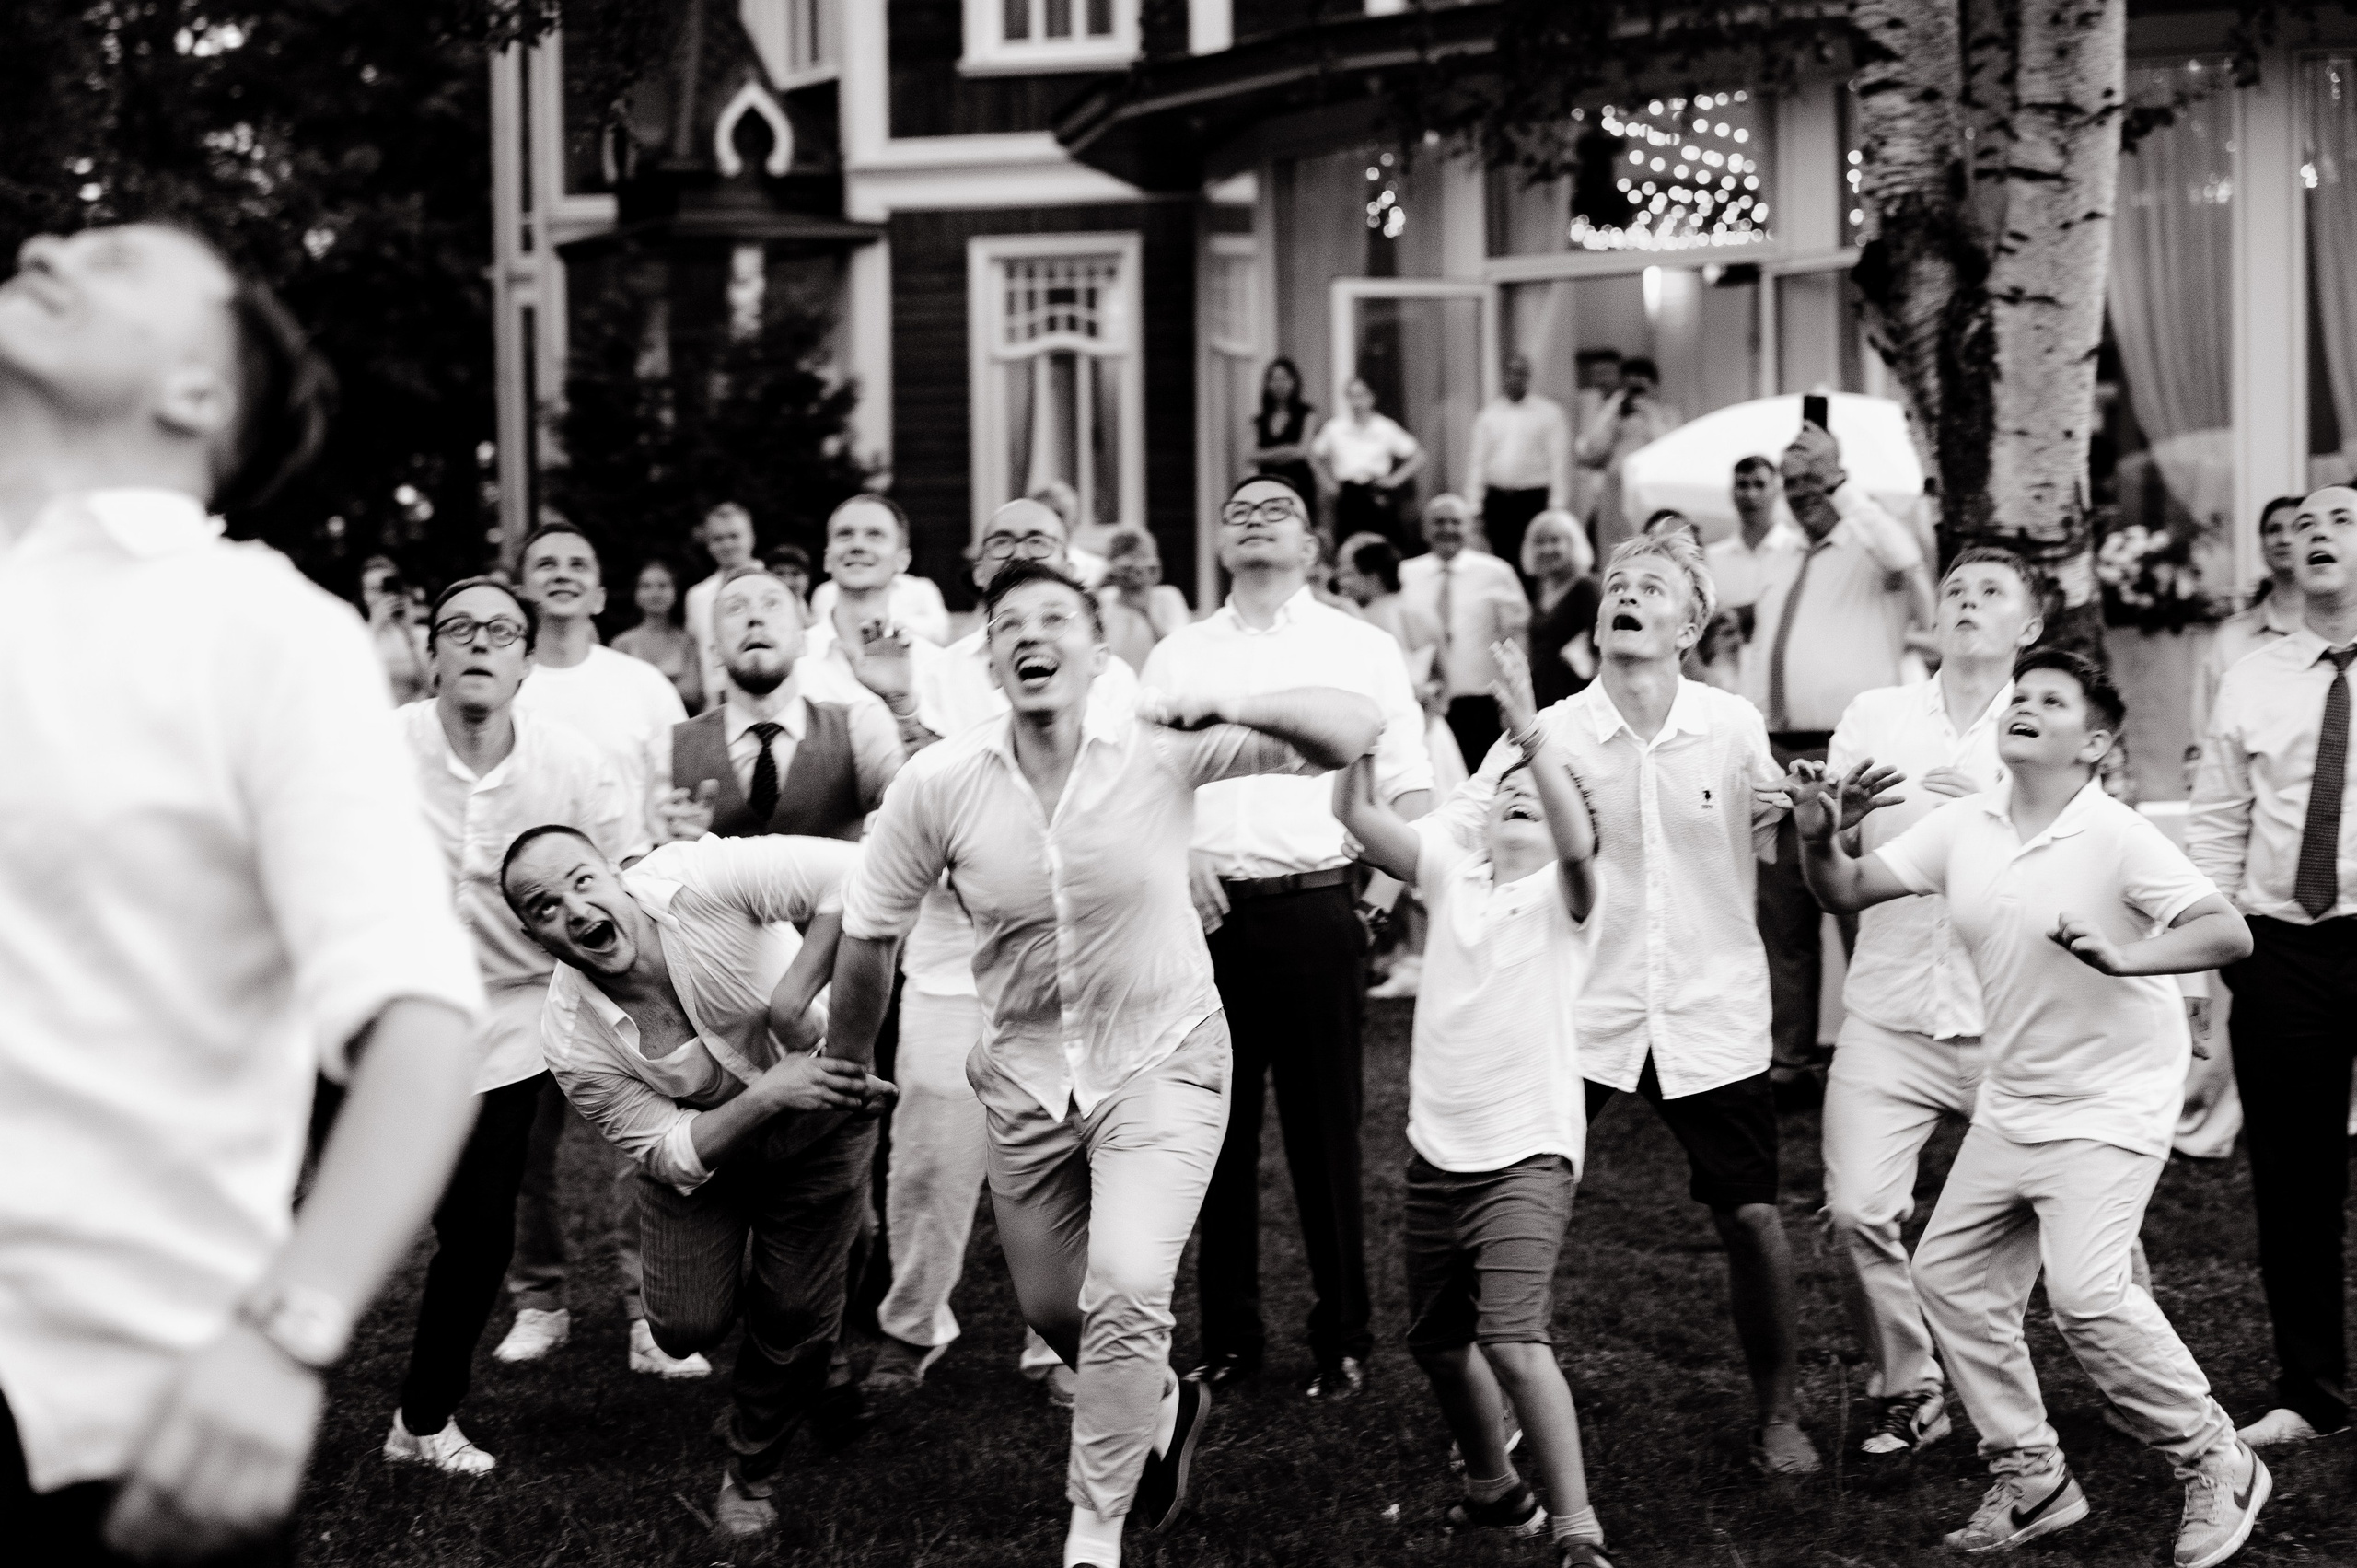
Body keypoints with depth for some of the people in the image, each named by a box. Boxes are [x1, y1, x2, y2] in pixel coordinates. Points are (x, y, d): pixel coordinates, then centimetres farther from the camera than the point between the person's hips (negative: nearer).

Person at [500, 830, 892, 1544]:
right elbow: (671, 1154, -21)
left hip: (818, 1120, -1)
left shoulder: (694, 882, -33)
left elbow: (856, 875, -38)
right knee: (687, 1329, 0)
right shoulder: (572, 1037, -25)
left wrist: (792, 996, -40)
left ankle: (753, 1471, 28)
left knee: (796, 1316, 2)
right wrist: (766, 1092, -36)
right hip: (700, 1142, 2)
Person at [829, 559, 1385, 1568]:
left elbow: (1356, 734, -20)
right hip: (1026, 1077, 3)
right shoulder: (937, 784, -13)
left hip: (1162, 1065, -3)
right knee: (1050, 1312, 18)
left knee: (1126, 1293, -21)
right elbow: (869, 934, -1)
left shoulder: (1161, 749, -17)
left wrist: (1234, 710, -37)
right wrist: (841, 1070, 6)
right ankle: (1162, 1407, 52)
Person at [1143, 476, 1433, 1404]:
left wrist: (1383, 897, -10)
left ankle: (1342, 1343, 9)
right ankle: (1228, 1337, 16)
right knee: (1217, 1128, 6)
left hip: (1316, 909, -2)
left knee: (1325, 1131, 0)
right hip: (1210, 909, 2)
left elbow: (1411, 790, 3)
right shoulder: (1178, 657, 13)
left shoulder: (1362, 650, 7)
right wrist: (1178, 853, -7)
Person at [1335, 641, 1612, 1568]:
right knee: (1436, 1338, 19)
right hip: (1438, 1147, 6)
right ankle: (1495, 1490, 41)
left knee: (1513, 1338, -21)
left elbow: (1578, 839, -27)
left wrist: (1531, 731, -38)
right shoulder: (1451, 873, 7)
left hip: (1528, 1150, -6)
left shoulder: (1564, 892, -4)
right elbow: (1356, 814, -4)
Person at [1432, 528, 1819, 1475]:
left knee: (1751, 1218, 2)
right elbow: (1438, 842, -7)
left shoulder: (1735, 729, -2)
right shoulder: (1548, 737, -6)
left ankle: (1779, 1415, 22)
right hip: (1583, 1012, 0)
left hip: (1711, 1016, 0)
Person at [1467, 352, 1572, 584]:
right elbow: (1478, 459, 11)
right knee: (1502, 559, 5)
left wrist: (1557, 505, -8)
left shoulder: (1549, 412, 0)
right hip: (1497, 498, 3)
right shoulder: (1489, 413, 10)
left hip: (1534, 498, -3)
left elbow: (1559, 460, -3)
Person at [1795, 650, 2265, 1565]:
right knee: (1950, 1275, 6)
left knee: (2086, 1292, -20)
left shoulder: (2119, 839, -16)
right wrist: (1820, 840, -17)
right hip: (2011, 1105, 7)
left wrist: (2123, 956, -36)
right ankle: (2032, 1480, 20)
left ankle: (2217, 1466, 0)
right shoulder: (1963, 828, 2)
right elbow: (1848, 892, 3)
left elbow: (2230, 934, -22)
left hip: (2110, 1104, -7)